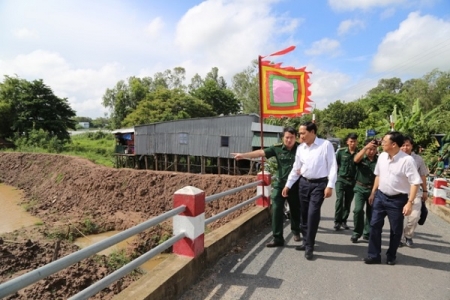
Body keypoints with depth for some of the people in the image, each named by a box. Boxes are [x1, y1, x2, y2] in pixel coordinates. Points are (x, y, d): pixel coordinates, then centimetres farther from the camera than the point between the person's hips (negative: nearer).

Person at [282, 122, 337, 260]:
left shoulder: (326, 145, -9)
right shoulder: (300, 148, 6)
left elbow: (333, 166, -9)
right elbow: (296, 168, 12)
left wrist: (330, 186, -15)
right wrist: (288, 185, 10)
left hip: (319, 184, -5)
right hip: (303, 183, 5)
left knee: (313, 214, -9)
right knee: (304, 214, 11)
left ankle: (309, 247, 6)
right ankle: (306, 242, 28)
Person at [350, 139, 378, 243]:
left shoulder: (378, 159, -2)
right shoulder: (361, 158, -4)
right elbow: (356, 159, -27)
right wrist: (366, 148, -35)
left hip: (373, 189, 2)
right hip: (360, 188, -2)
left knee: (371, 212, 10)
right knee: (358, 210, -12)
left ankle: (367, 233, 26)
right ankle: (356, 233, 5)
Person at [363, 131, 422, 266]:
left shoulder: (407, 160, -18)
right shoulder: (382, 156, -1)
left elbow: (415, 182, -16)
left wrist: (409, 202, -20)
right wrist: (373, 193, 14)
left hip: (397, 199, -5)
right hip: (380, 196, 5)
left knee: (396, 230, 11)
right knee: (375, 225, 6)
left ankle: (391, 256, 31)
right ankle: (374, 255, 17)